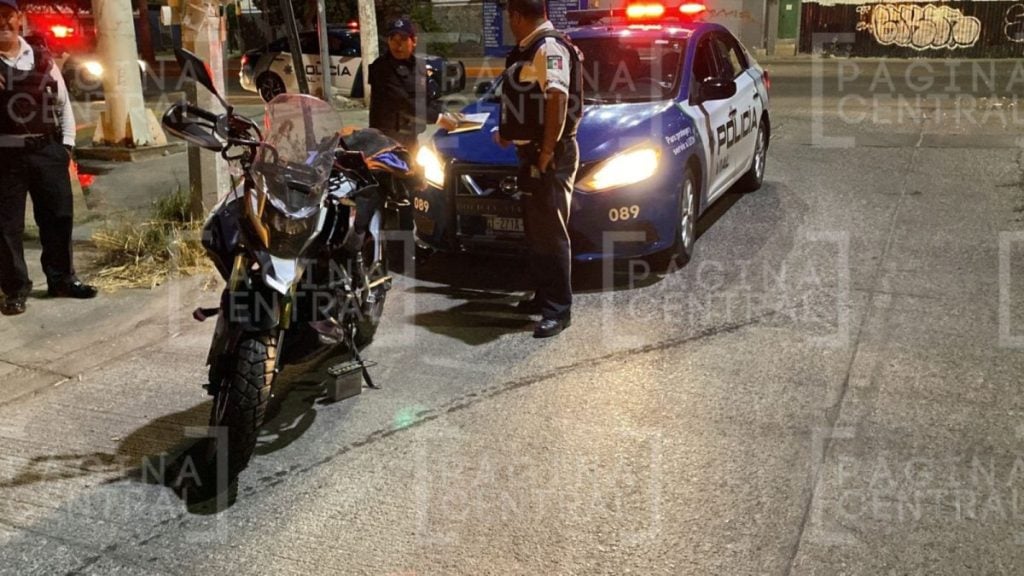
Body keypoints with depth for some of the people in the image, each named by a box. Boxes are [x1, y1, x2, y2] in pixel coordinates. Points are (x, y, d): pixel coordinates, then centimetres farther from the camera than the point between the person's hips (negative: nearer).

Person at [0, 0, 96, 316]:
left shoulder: (43, 60, 8)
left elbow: (63, 103, 14)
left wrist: (67, 144, 6)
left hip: (48, 149, 2)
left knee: (58, 216, 8)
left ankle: (61, 278, 24)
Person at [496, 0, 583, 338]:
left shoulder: (549, 47, -16)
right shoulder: (530, 49, 15)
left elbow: (557, 99, -26)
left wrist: (547, 153, -25)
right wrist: (509, 133, 24)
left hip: (549, 156, -10)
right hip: (531, 152, 10)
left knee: (550, 233, -7)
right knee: (535, 231, 17)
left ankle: (558, 310, -2)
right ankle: (543, 296, 28)